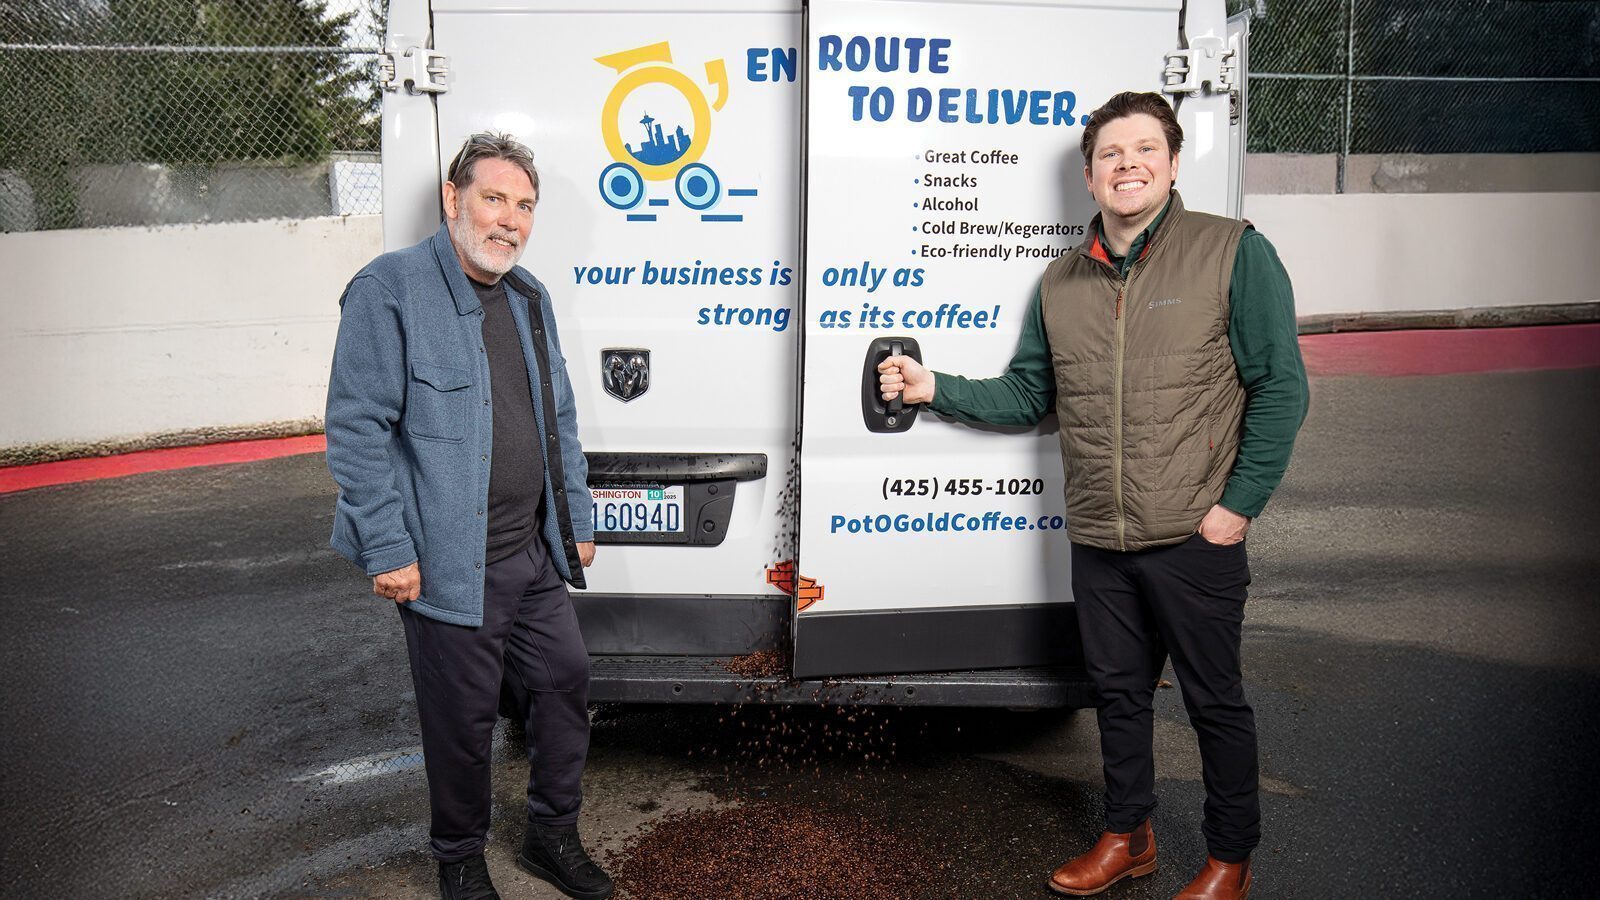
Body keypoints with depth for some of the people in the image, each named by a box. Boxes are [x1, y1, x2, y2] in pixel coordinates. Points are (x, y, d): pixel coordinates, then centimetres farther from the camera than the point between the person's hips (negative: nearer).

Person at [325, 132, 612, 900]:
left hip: (534, 553, 7)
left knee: (564, 680, 14)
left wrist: (578, 521, 16)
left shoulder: (530, 297, 12)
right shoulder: (390, 289, -11)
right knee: (463, 718, 7)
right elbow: (357, 428, -15)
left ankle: (552, 834, 36)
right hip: (449, 564, -7)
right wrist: (388, 549, -17)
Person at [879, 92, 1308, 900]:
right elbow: (1027, 395, 14)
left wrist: (1238, 504, -11)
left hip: (1194, 538, -4)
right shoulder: (1060, 282, 10)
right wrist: (936, 389, 1)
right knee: (1117, 690, 17)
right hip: (1097, 540, 5)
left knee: (1214, 699, 9)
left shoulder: (1233, 253, -5)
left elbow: (1280, 388, -7)